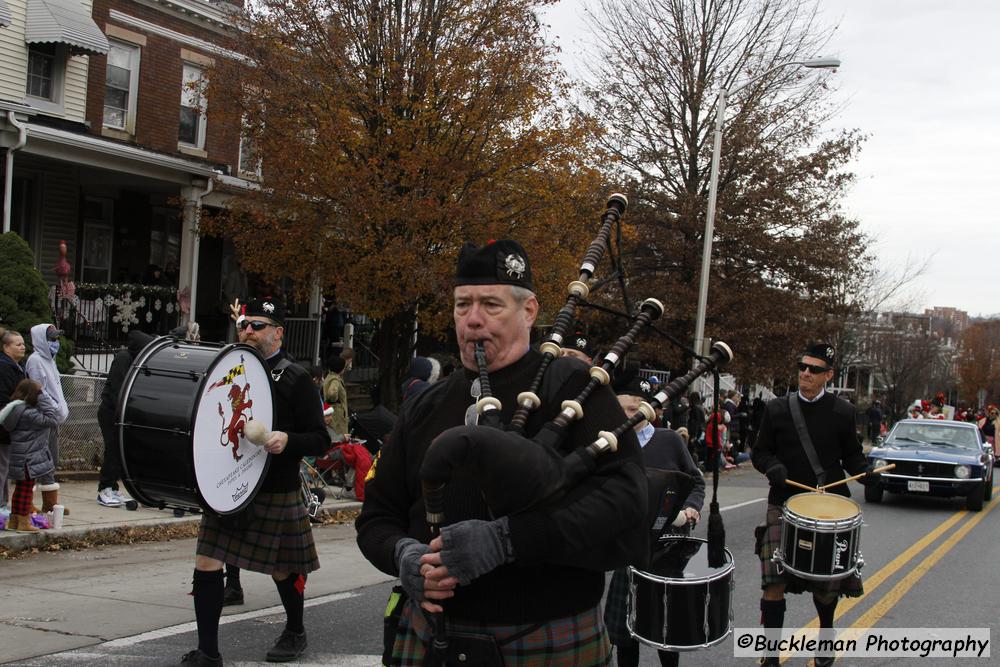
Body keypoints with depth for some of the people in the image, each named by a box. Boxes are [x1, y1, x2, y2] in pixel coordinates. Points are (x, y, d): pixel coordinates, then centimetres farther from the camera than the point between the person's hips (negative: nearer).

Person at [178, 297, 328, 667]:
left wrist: (287, 440, -26)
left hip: (276, 495, -4)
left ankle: (295, 632, 37)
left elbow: (320, 439, -8)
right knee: (206, 565, -4)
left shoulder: (295, 379, -6)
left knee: (283, 570, 12)